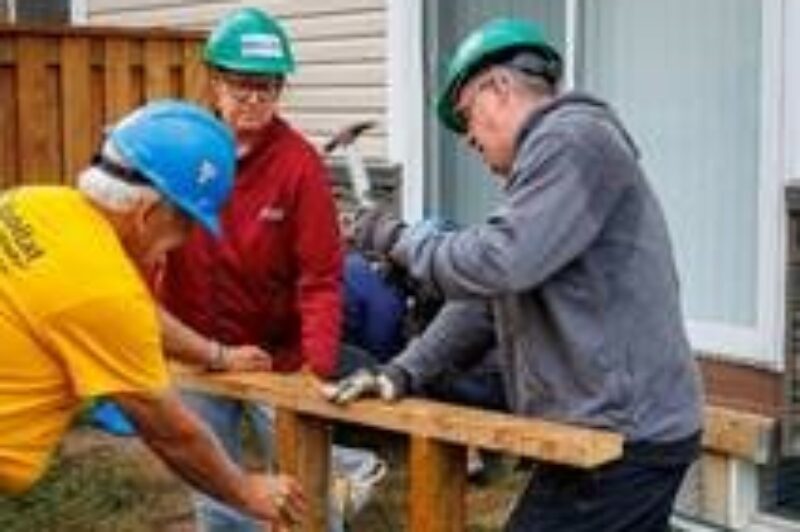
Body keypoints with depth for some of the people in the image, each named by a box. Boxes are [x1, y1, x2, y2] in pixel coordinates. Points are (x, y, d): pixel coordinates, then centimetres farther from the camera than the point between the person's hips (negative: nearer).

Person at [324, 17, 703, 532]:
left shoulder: (570, 138, -13)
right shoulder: (552, 150, 21)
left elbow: (500, 263, -24)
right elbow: (489, 294, 19)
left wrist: (401, 239, -8)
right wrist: (404, 370, 11)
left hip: (623, 435, -10)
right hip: (623, 427, 10)